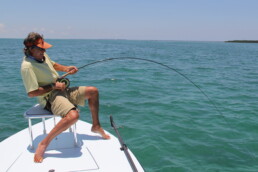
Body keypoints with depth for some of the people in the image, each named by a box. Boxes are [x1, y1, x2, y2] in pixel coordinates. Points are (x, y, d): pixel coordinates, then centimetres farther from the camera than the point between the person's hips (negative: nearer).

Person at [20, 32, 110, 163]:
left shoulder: (42, 55, 5)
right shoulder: (27, 66, -22)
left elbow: (53, 65, 26)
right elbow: (31, 93, -24)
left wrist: (66, 69, 7)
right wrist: (53, 86, -19)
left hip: (61, 90, 10)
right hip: (50, 97, -10)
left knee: (93, 91, 9)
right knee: (73, 115, -37)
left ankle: (96, 126, 20)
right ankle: (43, 144, -21)